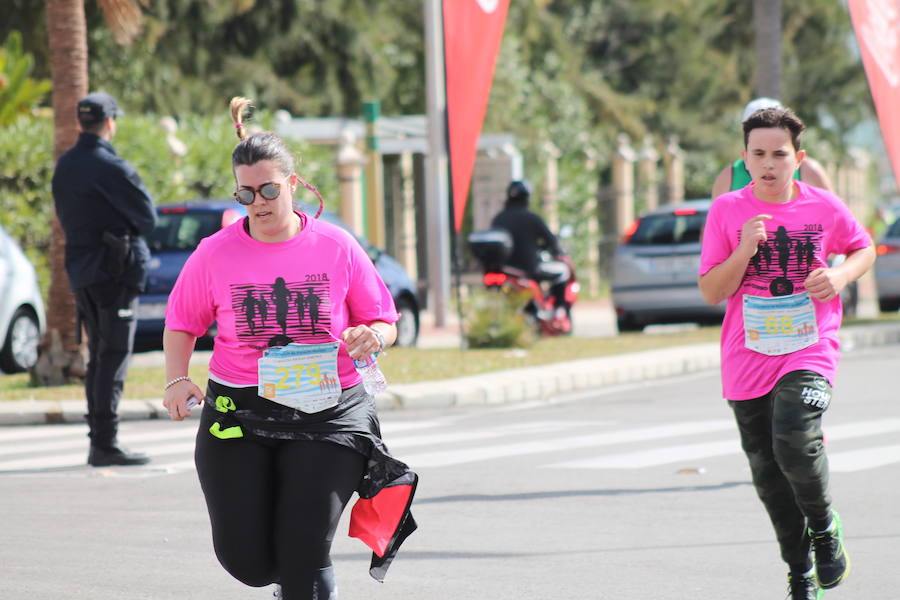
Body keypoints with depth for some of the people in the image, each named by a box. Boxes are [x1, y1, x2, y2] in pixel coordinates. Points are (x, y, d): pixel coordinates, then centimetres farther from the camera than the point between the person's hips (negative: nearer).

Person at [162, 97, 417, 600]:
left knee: (304, 552, -13)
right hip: (237, 412, 1)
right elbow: (181, 324, 12)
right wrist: (178, 378, -7)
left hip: (326, 413, -1)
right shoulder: (215, 254, 1)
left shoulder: (336, 248, 0)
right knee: (244, 558, -3)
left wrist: (372, 337, -16)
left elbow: (385, 325, 8)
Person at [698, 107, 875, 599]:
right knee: (769, 475, 8)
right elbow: (710, 292, -3)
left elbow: (864, 249, 17)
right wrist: (744, 251, -19)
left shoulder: (825, 208, -1)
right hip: (747, 361, 2)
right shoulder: (727, 211, -2)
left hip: (810, 352, -2)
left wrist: (841, 275, -4)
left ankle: (825, 529, 3)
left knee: (795, 443, -26)